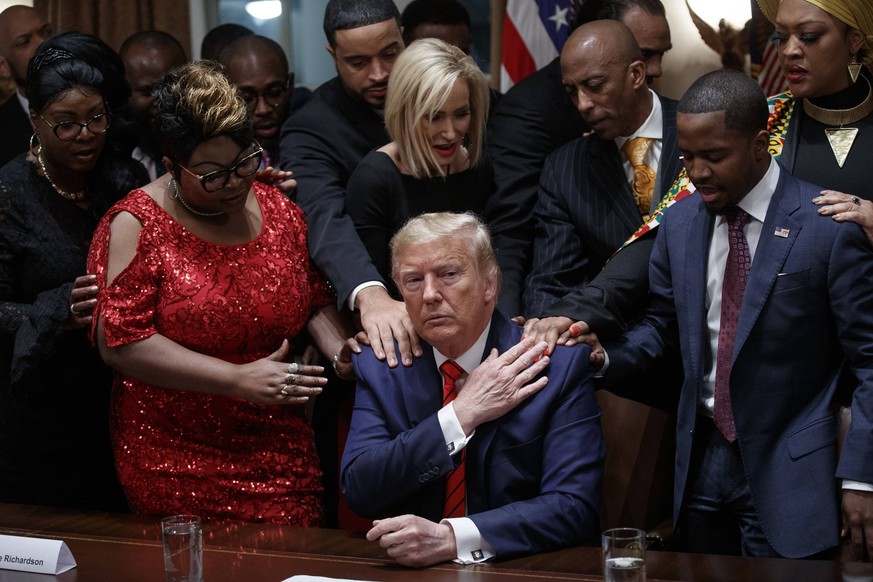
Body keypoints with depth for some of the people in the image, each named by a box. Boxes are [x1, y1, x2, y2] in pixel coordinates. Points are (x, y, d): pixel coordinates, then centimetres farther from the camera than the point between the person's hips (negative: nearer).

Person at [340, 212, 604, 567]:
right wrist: (461, 416, -14)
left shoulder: (560, 364, -6)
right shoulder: (380, 365, 4)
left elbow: (574, 506, -14)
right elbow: (358, 490, -7)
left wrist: (451, 537, -25)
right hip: (410, 566, 2)